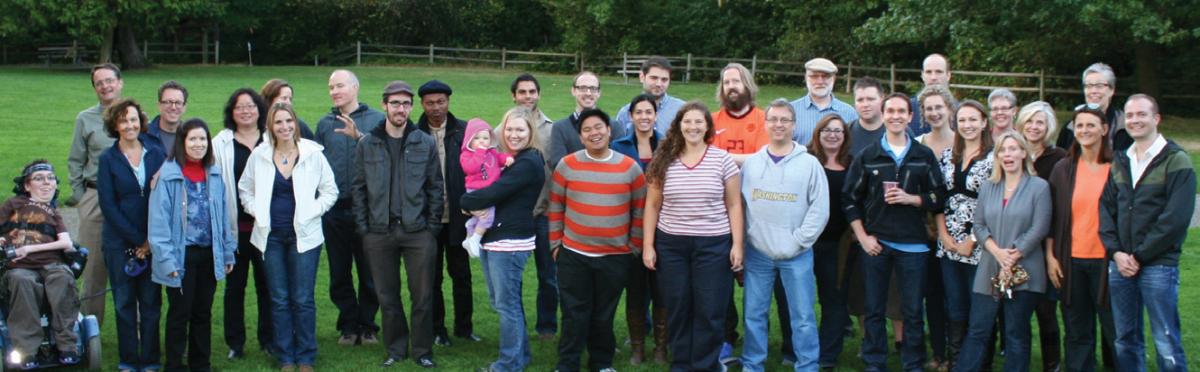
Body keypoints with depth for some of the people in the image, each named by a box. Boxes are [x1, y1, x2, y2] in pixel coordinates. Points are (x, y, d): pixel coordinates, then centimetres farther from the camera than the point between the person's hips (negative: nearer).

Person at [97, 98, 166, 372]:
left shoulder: (156, 153, 3)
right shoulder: (108, 159, 0)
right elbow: (108, 205, -4)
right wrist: (137, 240, -10)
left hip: (154, 242, 1)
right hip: (120, 243, -1)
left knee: (151, 302, 3)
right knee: (124, 302, 5)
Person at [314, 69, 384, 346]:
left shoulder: (376, 119, 1)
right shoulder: (325, 124, 12)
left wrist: (359, 135, -26)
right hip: (334, 209, 3)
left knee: (369, 272, 4)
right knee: (339, 274, 8)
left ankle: (367, 325, 17)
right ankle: (349, 325, 20)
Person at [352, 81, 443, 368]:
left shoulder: (425, 143, 2)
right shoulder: (367, 144, 4)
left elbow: (435, 187, 4)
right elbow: (358, 188, 6)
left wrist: (432, 226, -1)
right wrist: (363, 227, 1)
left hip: (417, 231, -1)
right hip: (379, 233, 1)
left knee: (422, 296, 3)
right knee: (387, 296, 9)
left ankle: (423, 351, 17)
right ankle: (395, 349, 23)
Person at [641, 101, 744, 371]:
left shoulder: (722, 159, -1)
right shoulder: (664, 161, 2)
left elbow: (734, 206, 2)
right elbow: (652, 206, 6)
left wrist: (737, 245, -4)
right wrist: (648, 245, 1)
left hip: (713, 245, -1)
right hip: (671, 245, 2)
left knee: (709, 311, 2)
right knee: (677, 310, 9)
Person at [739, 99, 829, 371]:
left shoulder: (810, 163, -1)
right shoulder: (751, 163, 7)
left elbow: (819, 210, -4)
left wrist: (796, 242, -9)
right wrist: (746, 238, -4)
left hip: (797, 255, -2)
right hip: (757, 253, 2)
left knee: (803, 317, 3)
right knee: (754, 314, 10)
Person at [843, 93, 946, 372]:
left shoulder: (925, 156, 4)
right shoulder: (867, 156, 5)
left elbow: (939, 197, 4)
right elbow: (850, 199, 6)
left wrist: (910, 199, -13)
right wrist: (862, 237, -2)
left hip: (913, 244, 0)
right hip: (875, 242, 1)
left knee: (913, 311, 4)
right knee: (874, 309, 7)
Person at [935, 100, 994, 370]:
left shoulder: (993, 158, -6)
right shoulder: (948, 156, 10)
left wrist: (972, 241, -11)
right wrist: (943, 234, -2)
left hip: (978, 244, -4)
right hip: (949, 244, 4)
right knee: (954, 305, 10)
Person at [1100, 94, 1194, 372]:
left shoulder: (1176, 161, -5)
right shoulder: (1120, 161, 14)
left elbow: (1176, 218, -12)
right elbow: (1106, 207, 11)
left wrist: (1140, 256, -12)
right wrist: (1115, 252, -4)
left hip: (1158, 265, -5)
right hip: (1120, 265, 6)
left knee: (1167, 345, -4)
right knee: (1125, 340, 10)